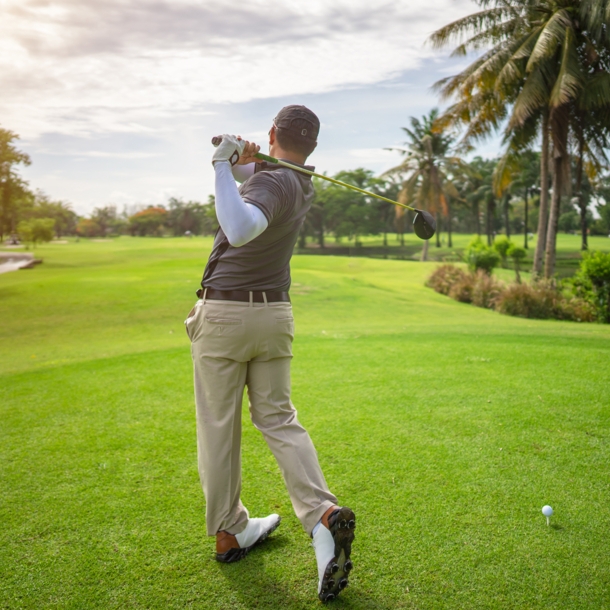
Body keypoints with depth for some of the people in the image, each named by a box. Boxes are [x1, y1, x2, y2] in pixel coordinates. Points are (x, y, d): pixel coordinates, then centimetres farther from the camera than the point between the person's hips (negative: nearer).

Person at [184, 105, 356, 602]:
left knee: (218, 427, 7)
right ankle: (323, 515, -8)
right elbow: (252, 181, 23)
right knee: (279, 419, 9)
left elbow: (241, 230, -40)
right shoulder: (301, 185, 7)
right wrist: (242, 162, 2)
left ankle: (229, 531, 17)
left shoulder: (272, 183, -19)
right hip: (275, 314, 7)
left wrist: (224, 166, -32)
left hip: (224, 314, -6)